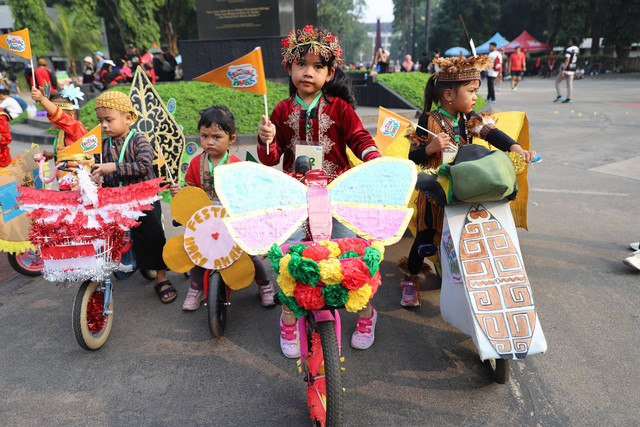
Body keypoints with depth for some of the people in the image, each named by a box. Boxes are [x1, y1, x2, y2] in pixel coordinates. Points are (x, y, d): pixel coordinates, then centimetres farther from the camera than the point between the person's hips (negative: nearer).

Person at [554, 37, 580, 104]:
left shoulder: (569, 50, -14)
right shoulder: (577, 49, 11)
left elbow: (567, 61, -21)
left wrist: (563, 70, -23)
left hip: (566, 69, -7)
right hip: (572, 70, 7)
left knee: (557, 82, 6)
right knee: (570, 84, 5)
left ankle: (559, 96, 0)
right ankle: (569, 99, -1)